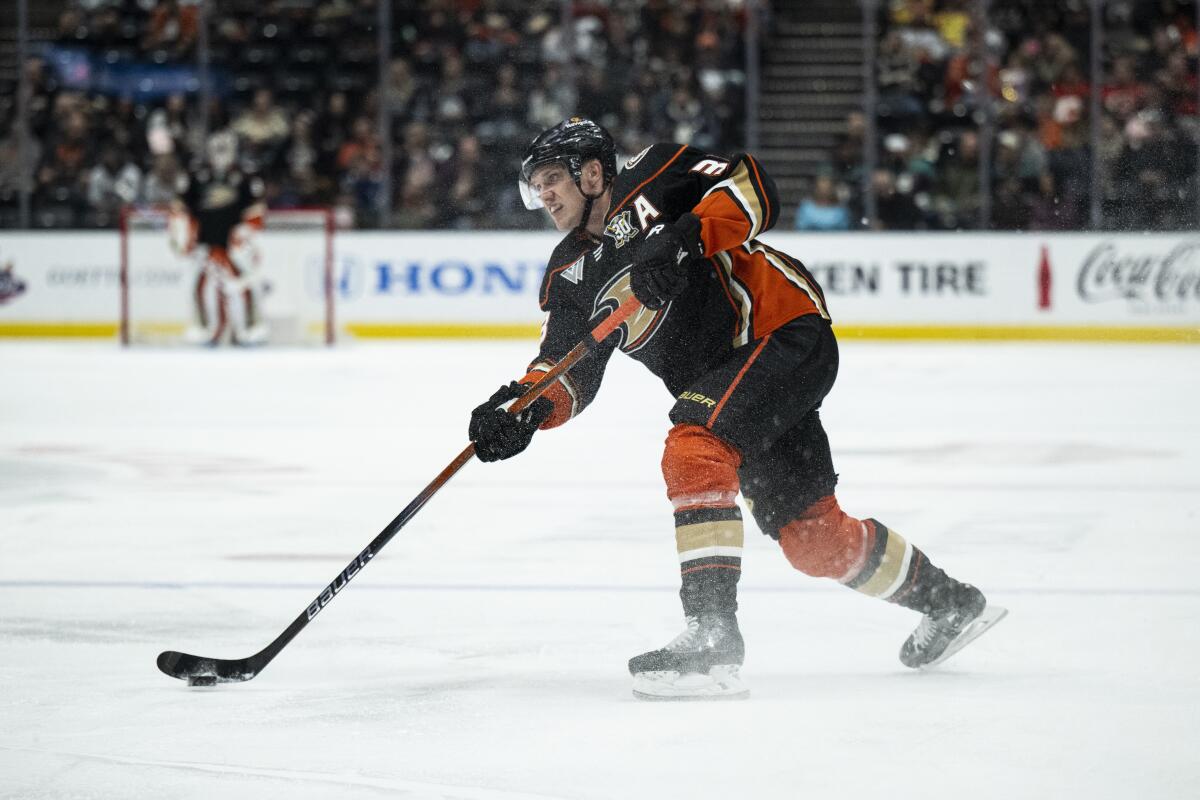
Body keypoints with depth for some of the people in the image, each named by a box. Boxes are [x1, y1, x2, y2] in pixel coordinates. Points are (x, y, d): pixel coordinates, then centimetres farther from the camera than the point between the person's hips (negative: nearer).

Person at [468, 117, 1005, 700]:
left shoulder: (652, 180, -7)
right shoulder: (571, 275, 12)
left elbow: (751, 186, -17)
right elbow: (568, 373, 5)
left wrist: (688, 235, -31)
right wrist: (524, 409, -14)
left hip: (788, 332, -9)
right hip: (730, 379, 9)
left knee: (692, 449, -28)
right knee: (812, 536, 10)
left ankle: (712, 638, -33)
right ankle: (948, 602, 33)